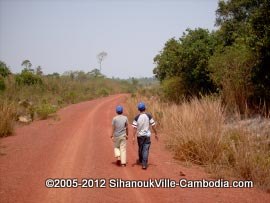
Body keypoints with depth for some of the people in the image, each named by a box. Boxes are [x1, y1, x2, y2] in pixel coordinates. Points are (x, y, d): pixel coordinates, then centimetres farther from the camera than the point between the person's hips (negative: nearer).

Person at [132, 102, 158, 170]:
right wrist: (156, 134, 5)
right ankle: (144, 164, -8)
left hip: (140, 135, 1)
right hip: (147, 135, -1)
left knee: (140, 148, 19)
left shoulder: (137, 117, -9)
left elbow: (135, 128, -10)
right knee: (146, 149, -1)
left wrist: (133, 137, -6)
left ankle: (140, 160, 40)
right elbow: (153, 126, -5)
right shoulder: (149, 116, -8)